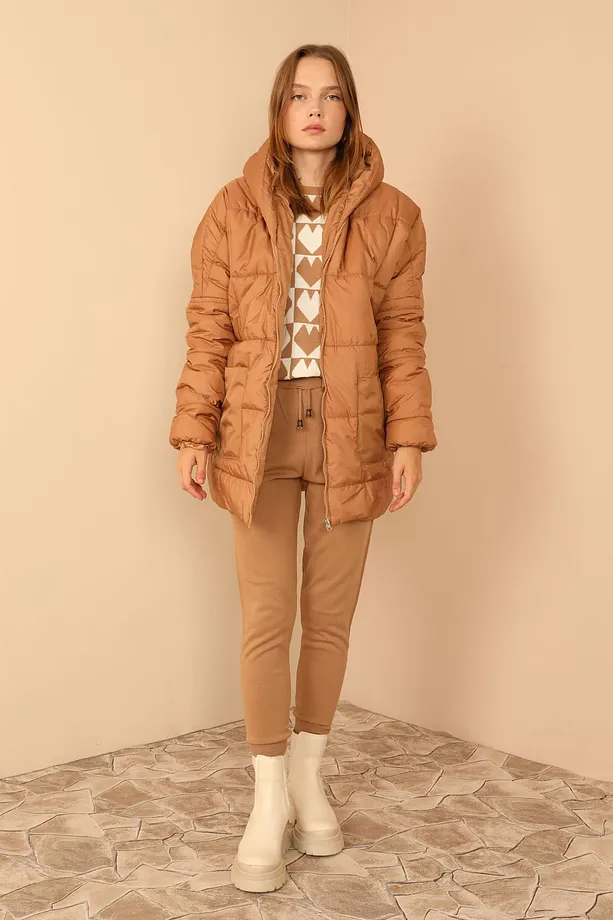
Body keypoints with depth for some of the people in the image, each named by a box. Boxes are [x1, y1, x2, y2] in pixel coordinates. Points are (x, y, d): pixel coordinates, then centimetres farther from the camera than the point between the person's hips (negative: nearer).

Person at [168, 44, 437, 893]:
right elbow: (208, 331, 2)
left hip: (348, 435, 1)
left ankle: (309, 778, 29)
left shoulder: (391, 216, 3)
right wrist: (194, 432, -3)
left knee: (329, 616, 10)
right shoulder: (234, 210, 2)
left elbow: (404, 338, 3)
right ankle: (270, 801, 15)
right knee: (265, 620, 0)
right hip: (259, 433, -1)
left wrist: (409, 438, -3)